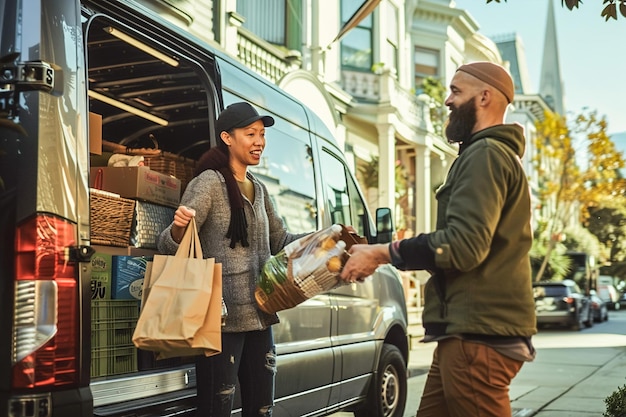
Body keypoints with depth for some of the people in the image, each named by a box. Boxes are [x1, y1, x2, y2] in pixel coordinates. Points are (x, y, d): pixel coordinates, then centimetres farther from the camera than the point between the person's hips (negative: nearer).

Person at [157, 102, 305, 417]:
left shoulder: (259, 190, 14)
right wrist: (178, 228, -36)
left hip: (259, 316, 8)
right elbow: (168, 247, -13)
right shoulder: (209, 183, -8)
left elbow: (280, 241, 25)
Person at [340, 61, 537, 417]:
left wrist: (383, 253, -13)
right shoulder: (499, 154, 23)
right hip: (472, 330, 10)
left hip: (478, 336, -10)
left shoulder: (485, 154, -12)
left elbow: (463, 244, -22)